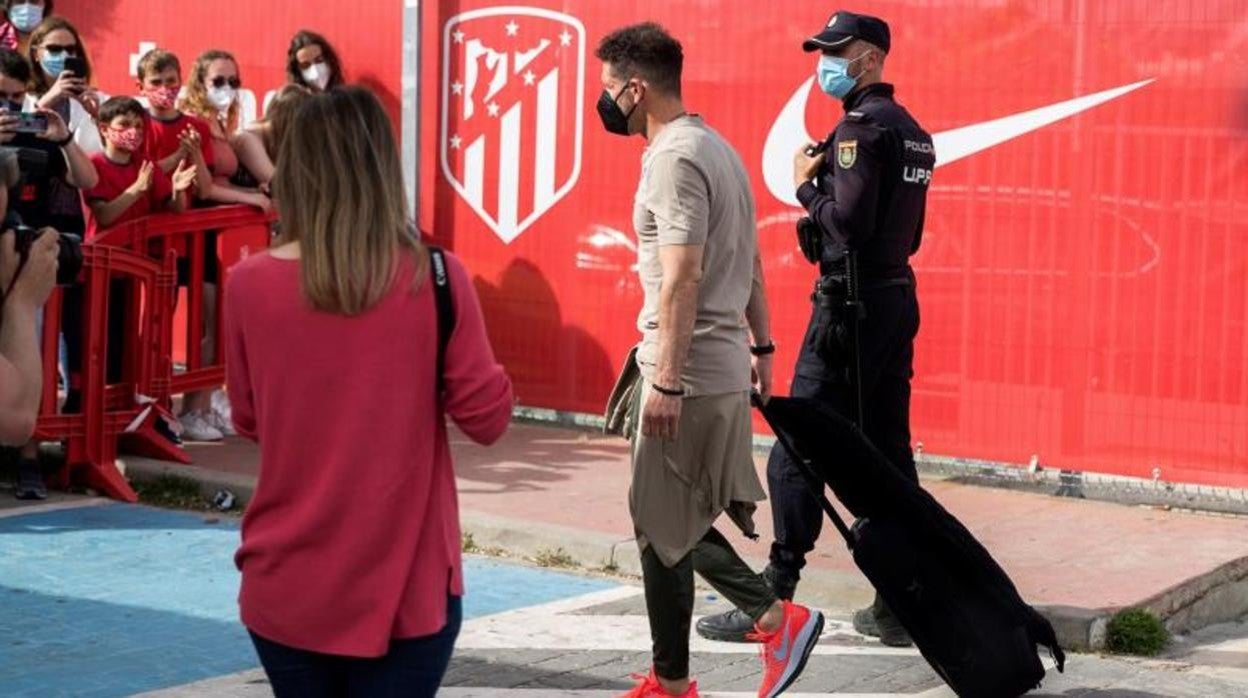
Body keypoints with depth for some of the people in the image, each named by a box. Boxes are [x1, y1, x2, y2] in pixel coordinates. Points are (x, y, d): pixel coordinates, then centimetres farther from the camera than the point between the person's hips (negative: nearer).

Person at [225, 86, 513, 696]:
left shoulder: (249, 285, -5)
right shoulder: (435, 280, -11)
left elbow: (248, 421, 8)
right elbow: (487, 418, -3)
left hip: (287, 588, 2)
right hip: (404, 588, -2)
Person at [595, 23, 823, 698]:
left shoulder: (675, 158, -15)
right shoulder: (714, 147, 16)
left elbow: (683, 277, -22)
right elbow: (750, 262, 19)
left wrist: (665, 381, -24)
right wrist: (762, 346, 22)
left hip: (688, 374, -10)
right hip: (724, 366, 10)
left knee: (662, 528, -2)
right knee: (672, 525, 14)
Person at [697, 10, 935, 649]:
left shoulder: (862, 124, -12)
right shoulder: (910, 131, 16)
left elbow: (849, 221, -21)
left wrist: (807, 184, -5)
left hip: (852, 303, -9)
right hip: (897, 299, 9)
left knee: (796, 453, -5)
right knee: (887, 454, 10)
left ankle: (773, 601, -3)